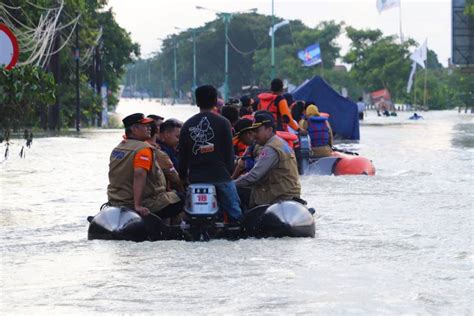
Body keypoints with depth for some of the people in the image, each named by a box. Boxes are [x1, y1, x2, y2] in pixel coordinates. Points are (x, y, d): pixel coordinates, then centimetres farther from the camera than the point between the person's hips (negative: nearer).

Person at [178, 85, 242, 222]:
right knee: (235, 214, 0)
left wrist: (182, 176, 21)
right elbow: (229, 151, -2)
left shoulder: (187, 125, 6)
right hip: (220, 176, -3)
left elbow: (182, 155, 9)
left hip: (195, 179, 3)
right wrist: (230, 171, 11)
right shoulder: (223, 123, -3)